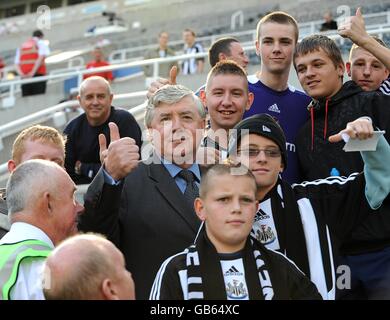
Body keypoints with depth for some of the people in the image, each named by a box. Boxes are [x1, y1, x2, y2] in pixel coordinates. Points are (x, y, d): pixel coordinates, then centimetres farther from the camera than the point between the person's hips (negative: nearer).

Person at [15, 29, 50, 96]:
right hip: (38, 74, -5)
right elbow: (41, 57, -10)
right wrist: (33, 72, -16)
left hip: (25, 77, 5)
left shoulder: (22, 46, 25)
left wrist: (22, 74, -5)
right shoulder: (41, 43, 9)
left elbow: (17, 64, 11)